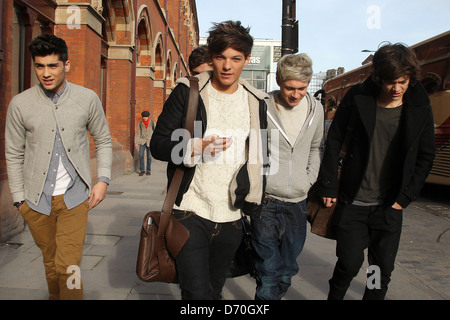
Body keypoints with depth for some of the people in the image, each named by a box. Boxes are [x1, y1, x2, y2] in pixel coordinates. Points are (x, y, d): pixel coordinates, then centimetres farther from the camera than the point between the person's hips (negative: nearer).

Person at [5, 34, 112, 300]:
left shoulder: (88, 99, -1)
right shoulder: (20, 104, -1)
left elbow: (104, 141, 8)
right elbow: (14, 155, 6)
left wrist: (103, 180, -2)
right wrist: (19, 198, 5)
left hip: (74, 197, -1)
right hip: (37, 199, 1)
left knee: (68, 267, -7)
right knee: (51, 263, 14)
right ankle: (54, 297, 37)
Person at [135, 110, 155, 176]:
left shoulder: (152, 123, -4)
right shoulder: (140, 123, 1)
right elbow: (138, 133, 4)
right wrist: (137, 142, -2)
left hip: (150, 142, -1)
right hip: (142, 141, 1)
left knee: (149, 156, 3)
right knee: (141, 155, -10)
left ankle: (148, 170, 16)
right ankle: (142, 170, 1)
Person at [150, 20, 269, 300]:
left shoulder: (257, 101, 6)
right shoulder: (187, 92, -3)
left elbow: (260, 156, 15)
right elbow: (158, 145, -3)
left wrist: (255, 203, 11)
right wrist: (194, 149, -22)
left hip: (231, 219, 4)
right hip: (191, 213, -3)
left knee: (215, 290, 17)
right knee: (197, 293, -10)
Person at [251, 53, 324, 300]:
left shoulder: (316, 109, 4)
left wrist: (309, 180, 8)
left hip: (297, 201, 5)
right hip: (265, 200, -4)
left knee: (287, 269, 17)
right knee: (269, 269, -2)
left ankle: (276, 294, 38)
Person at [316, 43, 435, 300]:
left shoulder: (420, 109, -1)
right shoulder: (358, 98, -6)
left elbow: (425, 158, 7)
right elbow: (334, 141, -1)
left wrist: (404, 198, 0)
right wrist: (329, 187, -3)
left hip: (389, 206, 2)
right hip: (353, 203, -1)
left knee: (382, 271, 7)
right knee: (350, 263, 2)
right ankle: (334, 297, 29)